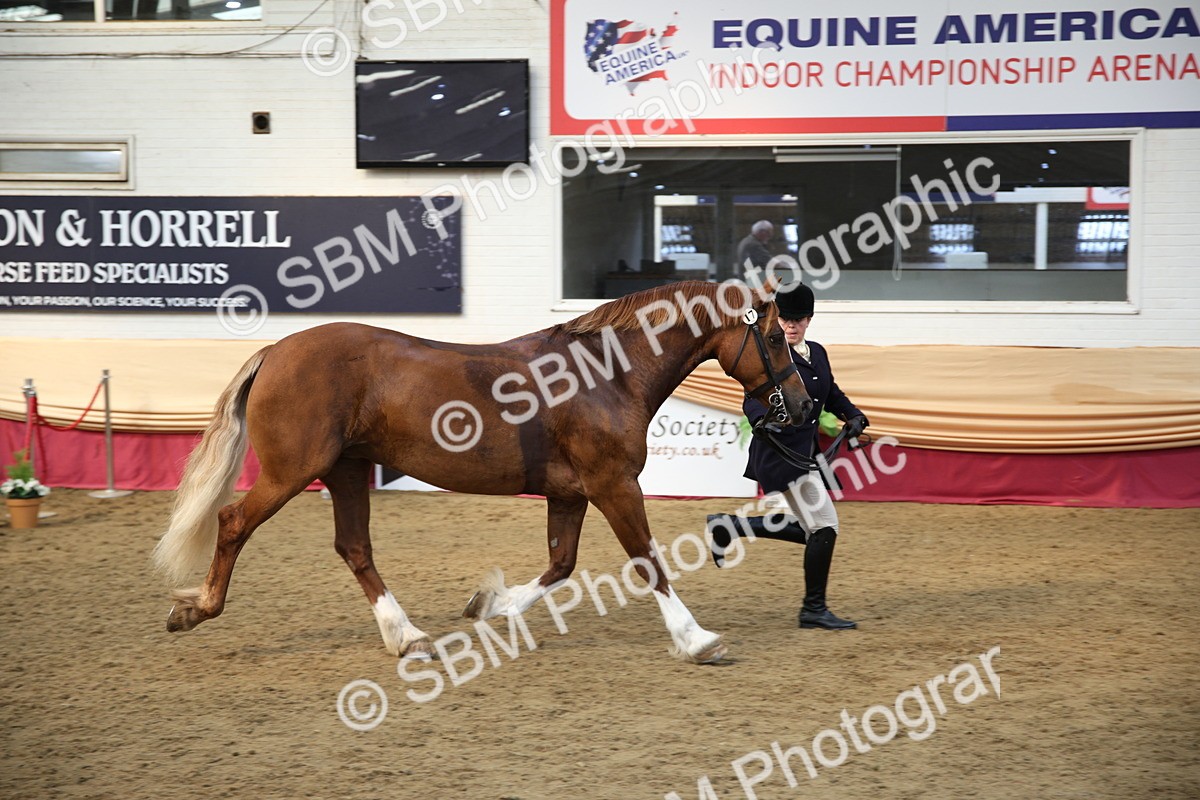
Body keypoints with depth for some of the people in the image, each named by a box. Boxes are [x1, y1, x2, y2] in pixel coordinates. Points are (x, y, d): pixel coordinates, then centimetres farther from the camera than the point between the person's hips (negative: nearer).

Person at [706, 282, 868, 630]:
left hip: (806, 451, 9)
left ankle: (728, 525, 22)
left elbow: (832, 394, 22)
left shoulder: (817, 353, 11)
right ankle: (814, 609, 1)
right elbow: (752, 402, -20)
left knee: (809, 529, 14)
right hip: (781, 454, -9)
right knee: (825, 526, -10)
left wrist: (854, 416, 4)